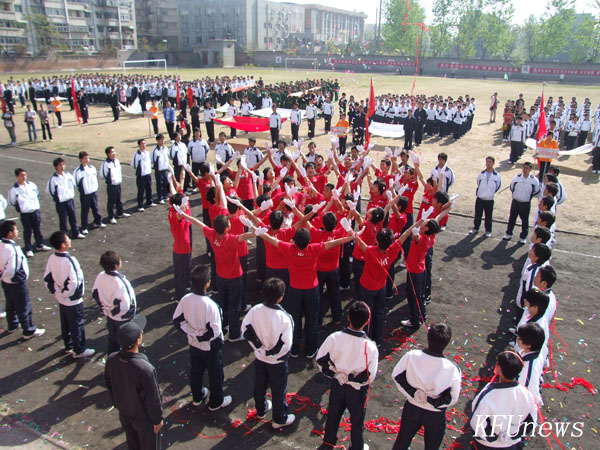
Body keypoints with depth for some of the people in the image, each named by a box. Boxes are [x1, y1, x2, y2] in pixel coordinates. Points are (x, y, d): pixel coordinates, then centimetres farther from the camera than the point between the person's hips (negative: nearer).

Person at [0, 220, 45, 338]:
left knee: (11, 305, 26)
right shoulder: (12, 249, -30)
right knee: (24, 307, 7)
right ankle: (29, 331, 19)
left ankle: (12, 325, 45)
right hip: (17, 283, -9)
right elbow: (11, 270, -30)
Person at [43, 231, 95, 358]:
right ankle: (79, 350, 23)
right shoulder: (68, 261, -29)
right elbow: (72, 283, -31)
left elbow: (47, 279, 3)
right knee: (77, 325, 9)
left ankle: (68, 346, 40)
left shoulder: (52, 258, -5)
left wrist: (57, 292, 9)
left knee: (65, 324, 22)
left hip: (61, 299, 8)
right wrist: (66, 294, -13)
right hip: (73, 301, -8)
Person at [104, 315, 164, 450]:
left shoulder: (111, 360, -22)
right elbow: (152, 399, -26)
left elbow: (109, 385, -2)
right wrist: (158, 419, -8)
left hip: (123, 412, 5)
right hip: (143, 417, -5)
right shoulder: (146, 369, -40)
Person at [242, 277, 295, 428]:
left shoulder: (255, 310, -17)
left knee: (259, 385, 26)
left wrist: (259, 346, -1)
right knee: (278, 390, 17)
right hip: (277, 361, -5)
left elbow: (245, 330, -7)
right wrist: (272, 352, -10)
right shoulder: (284, 318, -30)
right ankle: (280, 419, 36)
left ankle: (261, 410, 50)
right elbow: (286, 345, -27)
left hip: (259, 357, 5)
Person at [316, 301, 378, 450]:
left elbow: (320, 360, -11)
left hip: (337, 383, 3)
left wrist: (334, 374, 4)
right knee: (357, 420, 23)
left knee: (333, 413, 28)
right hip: (357, 389, -2)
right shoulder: (370, 347, -28)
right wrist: (358, 379, 2)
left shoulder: (334, 338, -23)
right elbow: (370, 376, -18)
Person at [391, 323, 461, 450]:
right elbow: (453, 399, -17)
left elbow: (396, 376, -12)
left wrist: (414, 393, -12)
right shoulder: (452, 369, -29)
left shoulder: (411, 356, -25)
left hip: (411, 409, 2)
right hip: (435, 415, -1)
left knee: (402, 440, 27)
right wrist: (431, 400, -11)